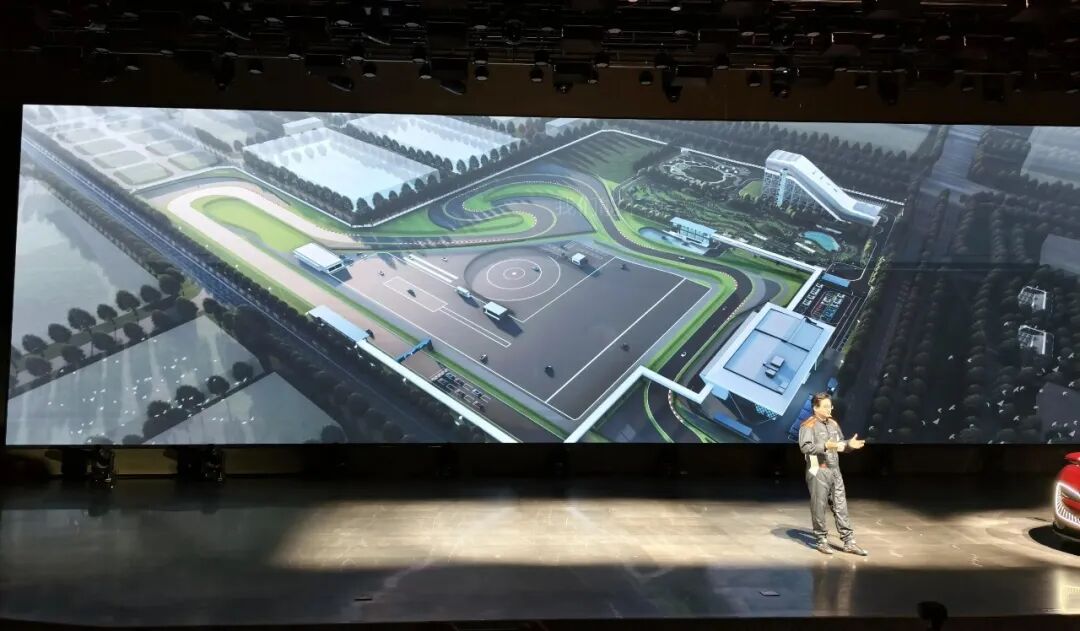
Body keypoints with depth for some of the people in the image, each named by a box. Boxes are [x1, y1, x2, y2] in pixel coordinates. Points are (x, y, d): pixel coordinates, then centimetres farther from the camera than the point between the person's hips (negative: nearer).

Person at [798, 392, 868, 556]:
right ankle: (822, 541, 14)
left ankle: (849, 542, 10)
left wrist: (849, 444, 0)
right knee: (819, 507, 2)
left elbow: (839, 443, 21)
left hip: (835, 470, 7)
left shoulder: (833, 423, 13)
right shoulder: (808, 426, -10)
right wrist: (825, 446, -31)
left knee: (841, 506, 7)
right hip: (818, 471, -7)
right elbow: (805, 447, -22)